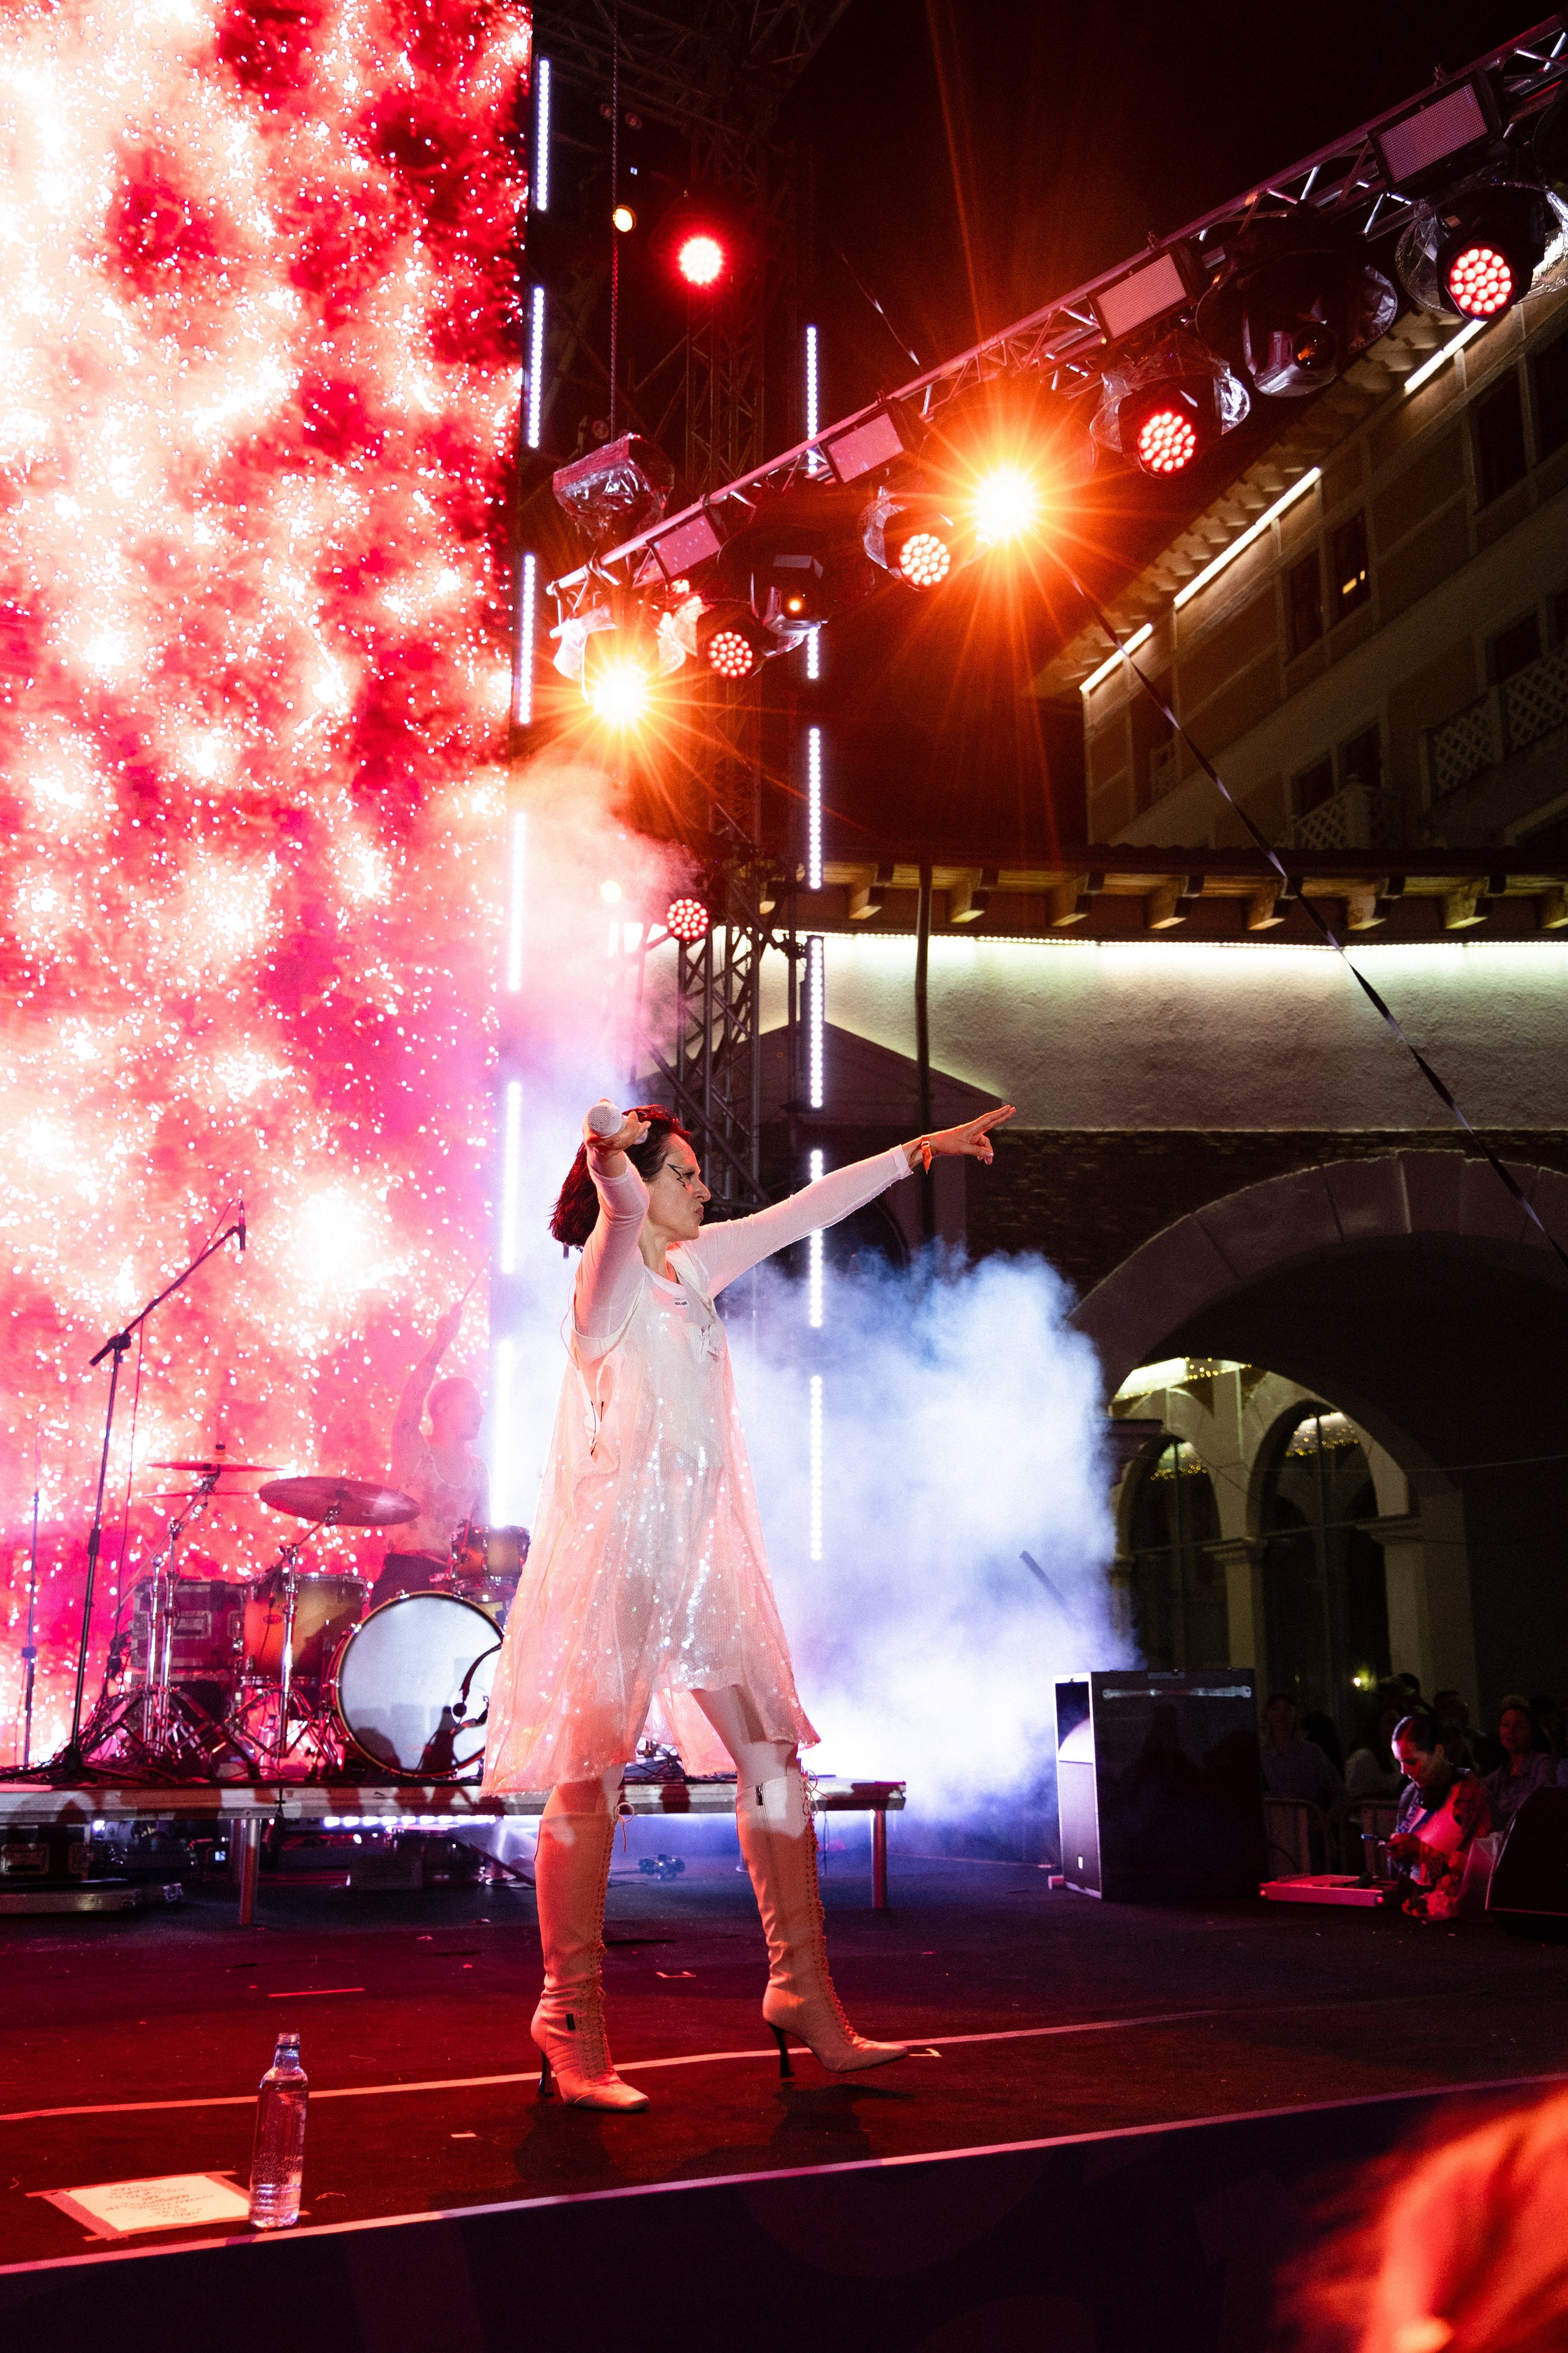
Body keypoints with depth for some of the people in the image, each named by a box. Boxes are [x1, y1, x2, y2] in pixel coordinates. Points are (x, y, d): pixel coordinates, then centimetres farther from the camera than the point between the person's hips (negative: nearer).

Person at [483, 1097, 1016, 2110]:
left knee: (774, 1758, 4)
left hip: (701, 1548, 8)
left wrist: (917, 1151, 25)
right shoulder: (611, 1272, -4)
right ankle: (572, 2025, 7)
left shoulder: (692, 1263, 17)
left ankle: (802, 1990, 13)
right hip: (619, 1542, -8)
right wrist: (613, 1172, -45)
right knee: (591, 1780, -3)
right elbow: (622, 1208, -26)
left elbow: (803, 1213, 22)